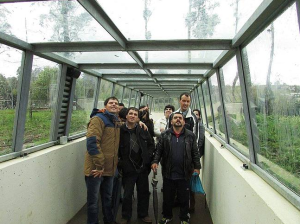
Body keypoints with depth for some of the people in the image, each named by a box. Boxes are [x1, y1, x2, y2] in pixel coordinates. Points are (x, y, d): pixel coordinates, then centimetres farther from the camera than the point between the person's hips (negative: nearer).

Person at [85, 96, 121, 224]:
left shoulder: (116, 122, 11)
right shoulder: (98, 119, -13)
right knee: (93, 200, 7)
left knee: (108, 198, 22)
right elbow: (92, 142, -22)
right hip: (96, 168, -7)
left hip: (110, 168, 8)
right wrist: (99, 164, -22)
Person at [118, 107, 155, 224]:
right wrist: (120, 163, -7)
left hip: (143, 167, 3)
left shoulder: (143, 130, -1)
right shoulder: (120, 131, -8)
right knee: (127, 194, 10)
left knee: (143, 192, 16)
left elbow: (151, 145, 7)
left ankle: (143, 214, 36)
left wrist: (147, 157, -3)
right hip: (128, 168, -3)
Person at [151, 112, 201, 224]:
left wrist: (197, 167, 0)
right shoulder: (165, 135, 0)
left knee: (184, 198, 14)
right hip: (168, 173, 1)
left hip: (184, 174, 0)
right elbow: (158, 150, 1)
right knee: (167, 197, 17)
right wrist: (155, 161, -12)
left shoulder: (190, 135, 0)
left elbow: (195, 153, 3)